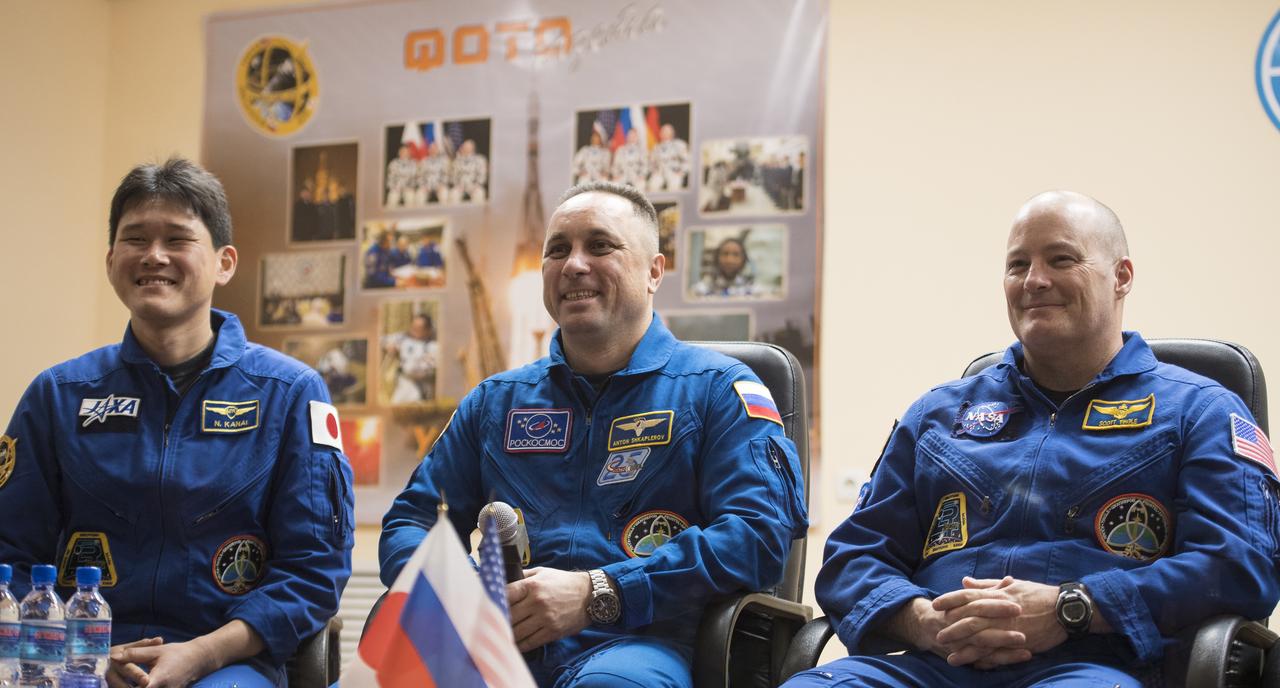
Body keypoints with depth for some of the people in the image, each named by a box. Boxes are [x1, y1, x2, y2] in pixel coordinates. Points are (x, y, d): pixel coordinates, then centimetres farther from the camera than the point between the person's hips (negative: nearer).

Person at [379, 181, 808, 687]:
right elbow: (410, 520, 24)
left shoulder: (716, 388, 11)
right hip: (498, 642, 4)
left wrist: (596, 594, -14)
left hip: (640, 640, -4)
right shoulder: (496, 400, 26)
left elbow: (759, 532, -4)